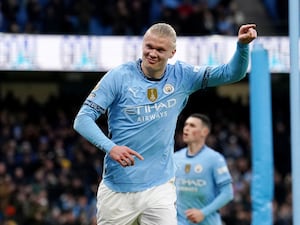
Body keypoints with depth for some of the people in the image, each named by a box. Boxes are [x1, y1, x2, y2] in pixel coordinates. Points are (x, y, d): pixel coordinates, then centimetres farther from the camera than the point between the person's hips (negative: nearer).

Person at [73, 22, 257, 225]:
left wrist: (242, 45, -17)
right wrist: (110, 147, -26)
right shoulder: (119, 77, -6)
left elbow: (232, 74, 3)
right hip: (117, 191, -1)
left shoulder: (181, 77, 3)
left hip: (159, 189, 1)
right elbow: (82, 119, -9)